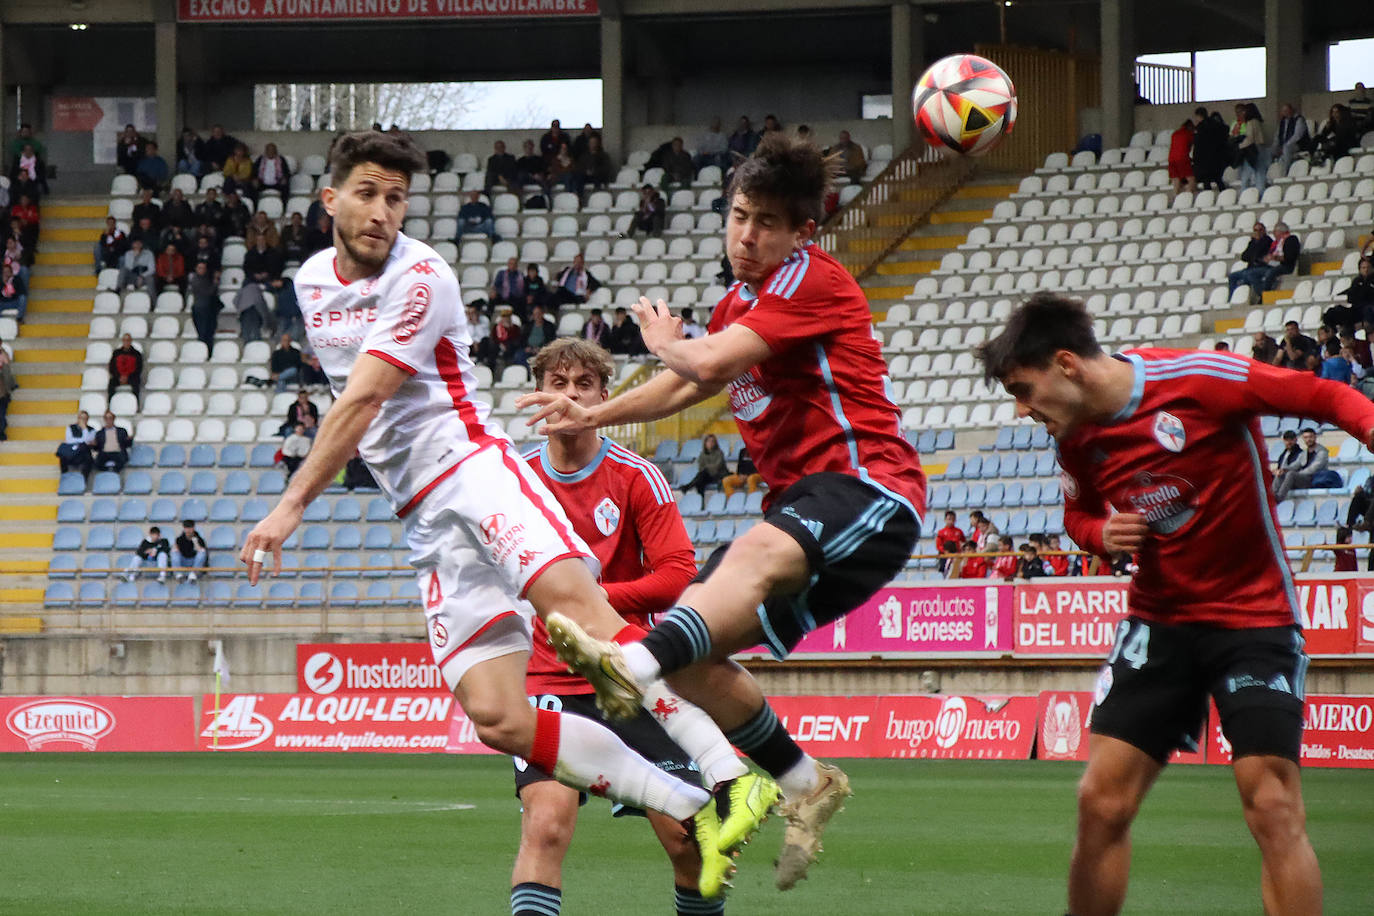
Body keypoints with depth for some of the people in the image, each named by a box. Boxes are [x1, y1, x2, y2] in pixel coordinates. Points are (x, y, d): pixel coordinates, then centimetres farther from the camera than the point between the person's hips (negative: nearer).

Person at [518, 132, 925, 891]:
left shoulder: (813, 280, -7)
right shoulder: (740, 302, 20)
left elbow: (709, 361, -17)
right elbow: (688, 386, 39)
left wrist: (664, 340, 5)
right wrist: (593, 415, 30)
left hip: (868, 487, -10)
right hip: (799, 506, 10)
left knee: (756, 555, -40)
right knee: (692, 661, -2)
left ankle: (633, 664, -67)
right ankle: (806, 785, 15)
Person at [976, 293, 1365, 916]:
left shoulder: (1198, 379, -18)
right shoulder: (1076, 440, 1)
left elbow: (1324, 397, -12)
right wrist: (1101, 535, -3)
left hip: (1255, 614, -5)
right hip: (1159, 622, 5)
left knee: (1273, 808, -14)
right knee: (1101, 801, -1)